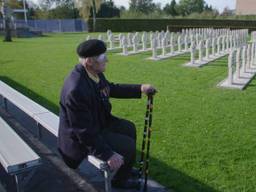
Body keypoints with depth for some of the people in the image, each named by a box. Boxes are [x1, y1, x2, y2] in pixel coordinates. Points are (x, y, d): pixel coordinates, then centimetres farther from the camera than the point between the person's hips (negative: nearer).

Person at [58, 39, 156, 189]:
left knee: (129, 128, 17)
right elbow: (84, 131, -31)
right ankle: (121, 179, 21)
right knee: (129, 146, -9)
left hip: (97, 122, 9)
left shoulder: (94, 73, -9)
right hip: (81, 137, -9)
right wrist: (108, 154, -27)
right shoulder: (76, 90, -36)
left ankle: (125, 168, 38)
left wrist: (140, 88, 3)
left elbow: (112, 89, 10)